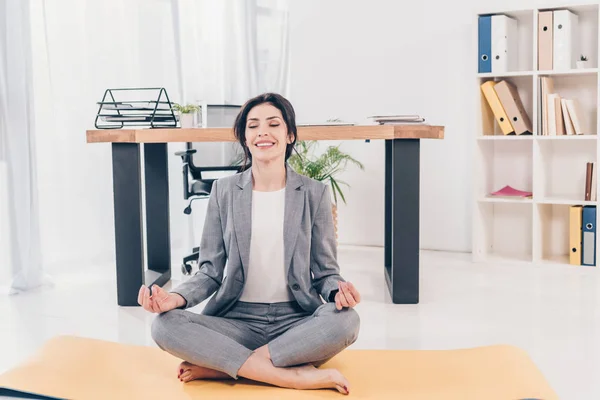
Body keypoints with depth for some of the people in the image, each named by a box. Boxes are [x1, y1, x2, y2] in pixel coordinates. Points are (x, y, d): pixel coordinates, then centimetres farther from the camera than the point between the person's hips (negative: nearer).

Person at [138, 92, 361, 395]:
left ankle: (220, 366, -22)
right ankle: (296, 376, -28)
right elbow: (211, 272, 4)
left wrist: (338, 290, -19)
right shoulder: (224, 191, 4)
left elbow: (325, 271, 5)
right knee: (165, 325, -26)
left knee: (346, 320, -32)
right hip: (238, 320, 1)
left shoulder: (314, 193, 3)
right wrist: (175, 298, -17)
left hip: (297, 322, 0)